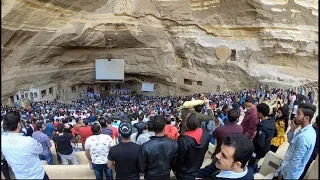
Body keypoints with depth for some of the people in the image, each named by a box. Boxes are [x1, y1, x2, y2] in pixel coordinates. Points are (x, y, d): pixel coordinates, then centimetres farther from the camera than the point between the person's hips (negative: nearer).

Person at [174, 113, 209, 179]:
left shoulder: (183, 140, -38)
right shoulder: (205, 133, -20)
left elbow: (179, 160, -24)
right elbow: (205, 150, -1)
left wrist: (176, 170, -4)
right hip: (198, 170, 5)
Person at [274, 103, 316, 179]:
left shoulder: (303, 137, -32)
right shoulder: (309, 130, -2)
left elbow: (295, 162, -27)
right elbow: (291, 142, 10)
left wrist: (282, 173, -15)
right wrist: (292, 130, -6)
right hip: (291, 169, 8)